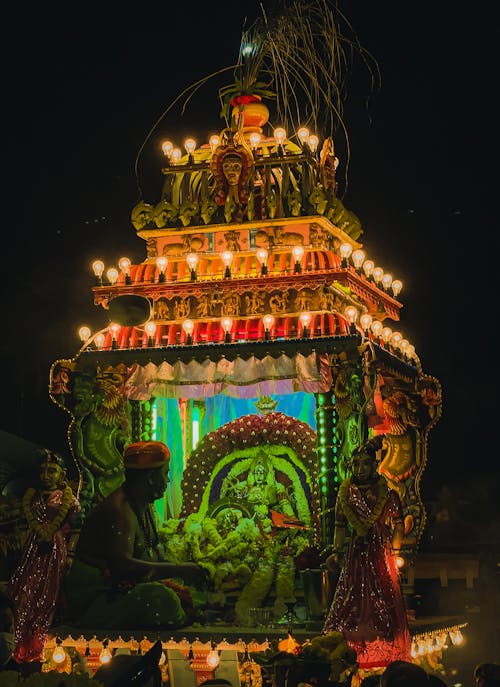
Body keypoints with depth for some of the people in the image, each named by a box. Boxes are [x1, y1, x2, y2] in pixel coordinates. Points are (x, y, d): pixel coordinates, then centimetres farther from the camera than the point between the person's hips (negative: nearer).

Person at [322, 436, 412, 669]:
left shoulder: (386, 492, 0)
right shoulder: (346, 492, 8)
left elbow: (398, 523, 1)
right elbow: (340, 525, 11)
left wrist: (395, 551, -7)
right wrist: (336, 552, 3)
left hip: (381, 553, -2)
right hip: (357, 554, 2)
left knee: (385, 601, -3)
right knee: (352, 601, 0)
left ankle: (388, 652, 4)